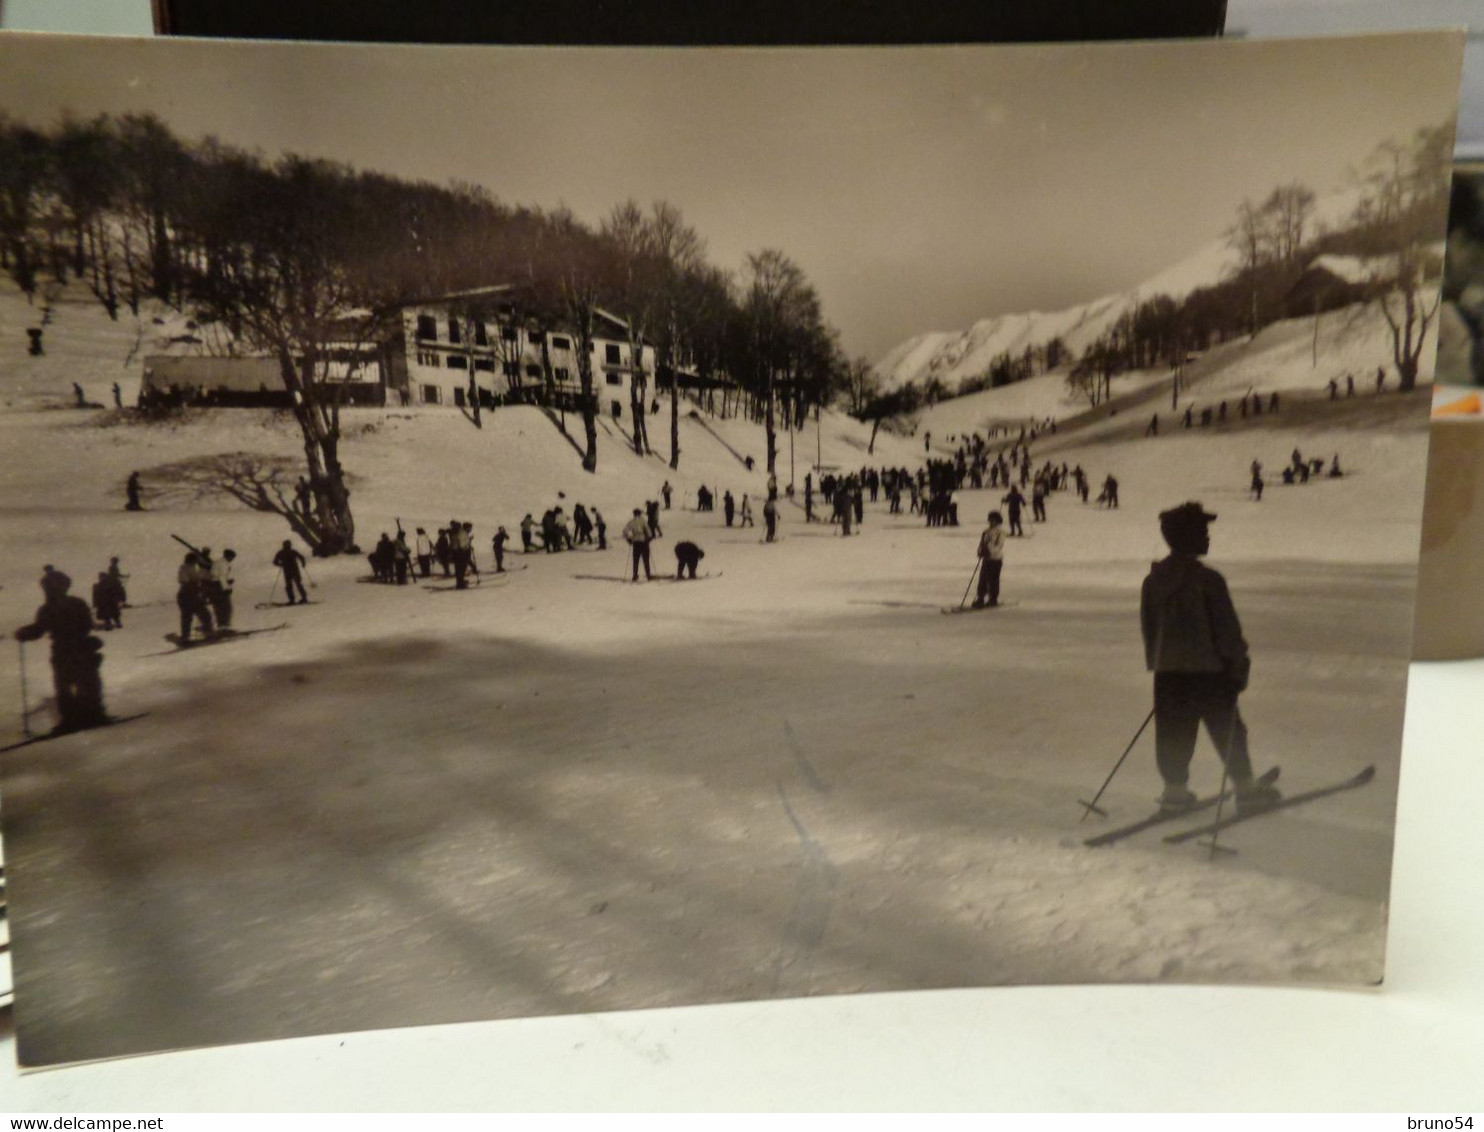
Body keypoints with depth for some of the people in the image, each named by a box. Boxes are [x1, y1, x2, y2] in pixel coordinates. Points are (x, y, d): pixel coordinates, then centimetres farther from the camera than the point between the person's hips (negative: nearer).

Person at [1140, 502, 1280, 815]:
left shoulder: (1153, 580, 4)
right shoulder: (1208, 580, -16)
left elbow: (1147, 626, 12)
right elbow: (1227, 628, -12)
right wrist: (1239, 665, -4)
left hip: (1167, 672, 5)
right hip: (1208, 670, -5)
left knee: (1173, 732, 10)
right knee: (1228, 731, 7)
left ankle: (1174, 789, 13)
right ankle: (1245, 787, 15)